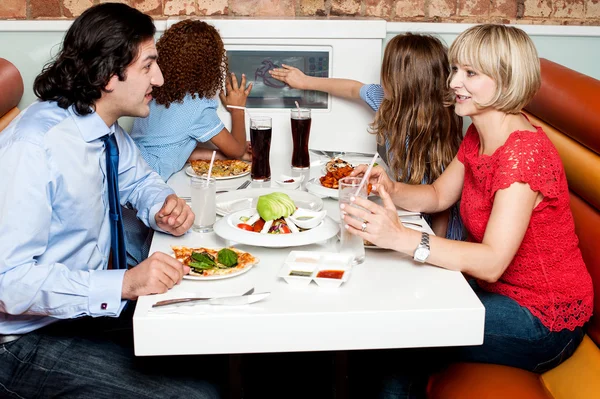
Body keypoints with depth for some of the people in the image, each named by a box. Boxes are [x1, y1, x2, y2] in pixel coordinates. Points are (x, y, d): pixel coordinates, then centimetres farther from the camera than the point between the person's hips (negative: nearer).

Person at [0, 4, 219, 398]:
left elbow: (140, 179, 18)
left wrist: (165, 204, -5)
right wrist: (123, 283, -36)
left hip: (92, 305, 8)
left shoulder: (108, 129, -2)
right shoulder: (34, 149, -27)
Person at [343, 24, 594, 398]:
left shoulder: (523, 152, -26)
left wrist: (401, 237, -42)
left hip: (546, 319, -8)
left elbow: (492, 262, -32)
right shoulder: (478, 136, 2)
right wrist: (390, 189, -10)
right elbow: (438, 195, 11)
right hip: (499, 289, 8)